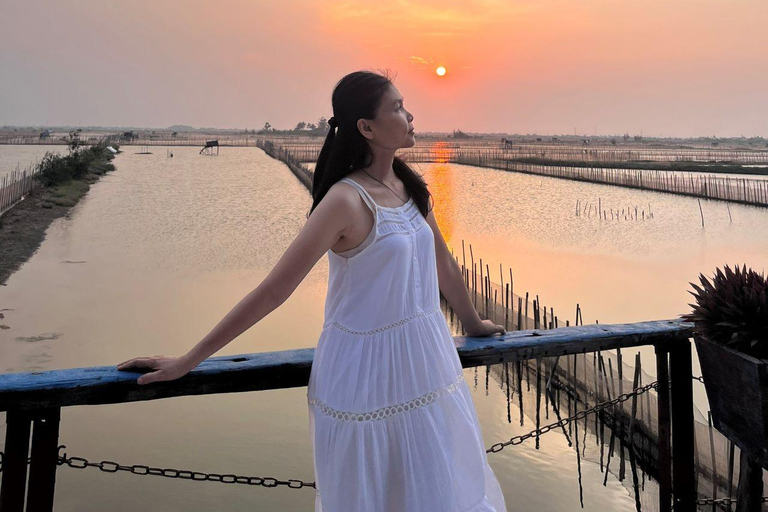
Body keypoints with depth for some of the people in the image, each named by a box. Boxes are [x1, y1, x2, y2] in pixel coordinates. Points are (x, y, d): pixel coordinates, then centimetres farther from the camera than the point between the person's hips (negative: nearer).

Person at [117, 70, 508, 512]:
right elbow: (273, 290, -19)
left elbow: (444, 265, 16)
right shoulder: (347, 200, -21)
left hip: (428, 364, 7)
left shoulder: (411, 186, 2)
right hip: (370, 372, -7)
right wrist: (186, 362, -17)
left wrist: (472, 323, 27)